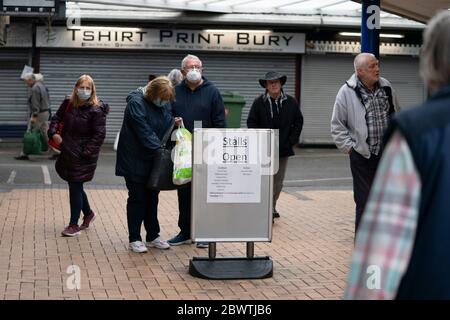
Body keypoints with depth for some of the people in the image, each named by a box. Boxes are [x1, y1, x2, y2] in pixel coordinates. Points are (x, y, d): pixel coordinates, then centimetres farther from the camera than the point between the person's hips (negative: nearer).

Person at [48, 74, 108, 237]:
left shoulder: (96, 110, -14)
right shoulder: (68, 103, 4)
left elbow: (99, 134, -14)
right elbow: (56, 118, 16)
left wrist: (86, 152, -19)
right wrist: (53, 132, -3)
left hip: (83, 155, -6)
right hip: (68, 152, 6)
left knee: (75, 187, -4)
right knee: (76, 186, 16)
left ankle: (74, 225, 7)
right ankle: (88, 213, 39)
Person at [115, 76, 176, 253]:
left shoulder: (164, 103, 4)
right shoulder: (136, 103, -19)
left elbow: (167, 125, 13)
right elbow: (144, 132, -25)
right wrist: (160, 149, -29)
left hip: (154, 161, 7)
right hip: (135, 161, -7)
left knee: (152, 198, 13)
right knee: (137, 199, -1)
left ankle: (152, 236, 23)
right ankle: (134, 239, 9)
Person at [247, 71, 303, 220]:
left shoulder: (291, 102, 4)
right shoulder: (259, 103, -2)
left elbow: (298, 122, 10)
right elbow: (251, 123, 0)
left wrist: (291, 140, 1)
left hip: (283, 149, 3)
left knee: (278, 181, 10)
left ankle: (272, 206, 24)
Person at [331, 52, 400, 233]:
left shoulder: (386, 87, 4)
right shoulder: (347, 92, -9)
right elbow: (337, 126, -3)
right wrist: (349, 147, -7)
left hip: (388, 154, 4)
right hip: (362, 155, -4)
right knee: (364, 200, 0)